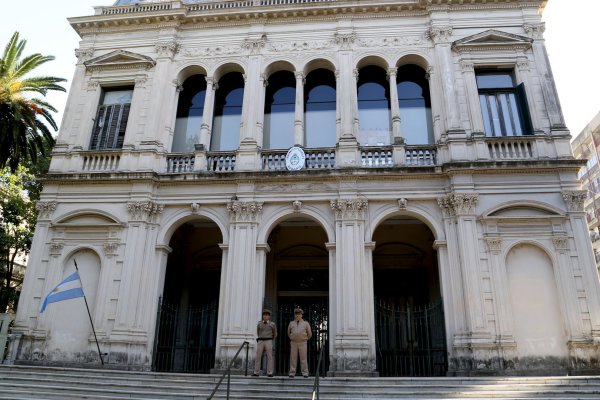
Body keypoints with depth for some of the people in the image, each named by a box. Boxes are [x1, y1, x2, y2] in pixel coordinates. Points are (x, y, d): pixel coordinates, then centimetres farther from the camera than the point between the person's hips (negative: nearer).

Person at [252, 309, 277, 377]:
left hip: (268, 342, -2)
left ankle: (269, 373, -2)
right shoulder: (259, 324, 8)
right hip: (260, 342, 2)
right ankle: (256, 372, 3)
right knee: (258, 357, -3)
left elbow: (275, 334, 15)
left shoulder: (272, 324, 3)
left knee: (269, 357, -5)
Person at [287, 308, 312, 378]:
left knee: (303, 358, -2)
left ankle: (305, 373, 1)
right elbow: (288, 333, 24)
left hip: (302, 343, -1)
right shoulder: (291, 323, 9)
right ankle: (292, 373, 5)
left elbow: (309, 334, 13)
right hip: (293, 343, 1)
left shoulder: (306, 323, 5)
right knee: (293, 358, 1)